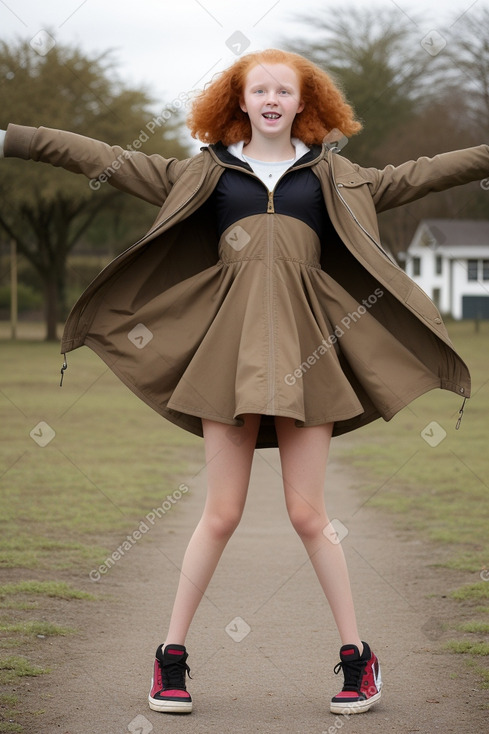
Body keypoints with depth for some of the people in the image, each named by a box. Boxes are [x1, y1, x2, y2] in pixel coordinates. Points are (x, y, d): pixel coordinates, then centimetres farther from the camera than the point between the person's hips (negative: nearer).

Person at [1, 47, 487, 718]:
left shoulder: (333, 177, 14)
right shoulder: (205, 174, 12)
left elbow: (417, 176, 12)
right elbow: (107, 160, 10)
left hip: (306, 355, 0)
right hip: (230, 348, 0)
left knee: (308, 514, 0)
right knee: (222, 513, 0)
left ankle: (358, 655, 12)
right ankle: (172, 654, 14)